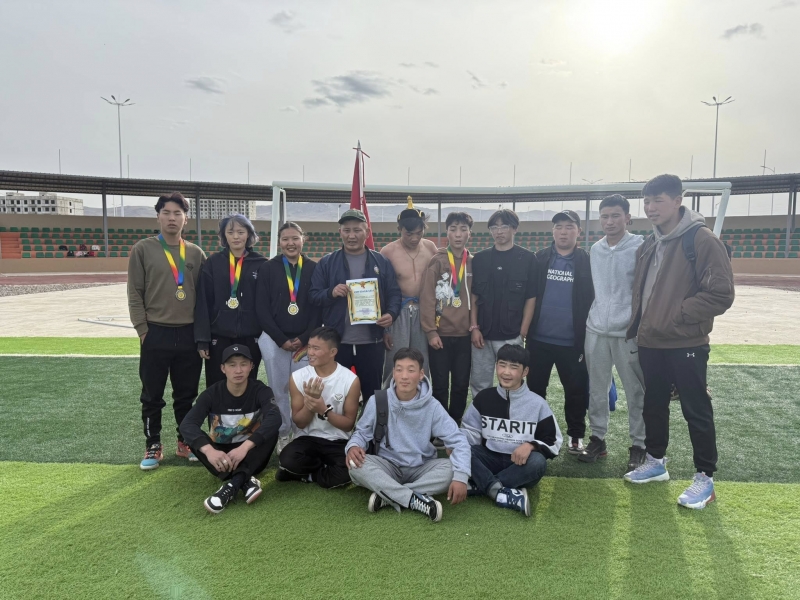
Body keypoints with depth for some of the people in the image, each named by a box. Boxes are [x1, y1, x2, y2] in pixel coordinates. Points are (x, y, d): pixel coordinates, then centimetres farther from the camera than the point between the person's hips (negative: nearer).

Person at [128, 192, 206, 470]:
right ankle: (153, 446, 22)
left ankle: (186, 442, 27)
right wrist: (143, 329, -6)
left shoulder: (196, 253, 7)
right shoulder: (143, 249, 0)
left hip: (190, 335, 2)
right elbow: (134, 293, -1)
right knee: (152, 396, 7)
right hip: (156, 335, -2)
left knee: (187, 394, 12)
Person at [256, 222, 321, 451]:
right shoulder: (267, 269, 3)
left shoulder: (314, 268, 4)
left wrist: (305, 338, -7)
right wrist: (281, 339, -8)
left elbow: (320, 306, 2)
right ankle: (283, 434, 20)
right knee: (279, 389, 6)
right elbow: (261, 309, -1)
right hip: (274, 340, 0)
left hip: (305, 341, 0)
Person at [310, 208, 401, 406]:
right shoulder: (326, 263, 4)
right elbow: (314, 295, 2)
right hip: (336, 341, 0)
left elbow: (394, 294, 5)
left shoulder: (382, 262, 6)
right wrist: (331, 293, -20)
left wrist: (391, 314, -14)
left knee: (372, 393, 12)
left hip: (371, 342, 1)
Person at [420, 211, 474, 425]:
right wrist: (430, 331, -12)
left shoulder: (473, 263, 8)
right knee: (440, 386, 4)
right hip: (440, 334, -3)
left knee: (461, 385, 9)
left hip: (464, 335, 3)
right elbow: (427, 297, -7)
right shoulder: (437, 261, -3)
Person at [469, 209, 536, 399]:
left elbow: (530, 298, -1)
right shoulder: (479, 258, 6)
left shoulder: (527, 259, -1)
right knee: (480, 384, 9)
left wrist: (522, 333, -6)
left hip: (511, 336, -2)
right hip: (482, 334, 2)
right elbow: (474, 296, 7)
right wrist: (474, 327, -2)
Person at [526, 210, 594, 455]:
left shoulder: (587, 262, 0)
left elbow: (592, 301, 0)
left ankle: (576, 436, 25)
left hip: (572, 342, -1)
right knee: (534, 388, 11)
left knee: (576, 391, 9)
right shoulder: (539, 259, 4)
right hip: (539, 338, 2)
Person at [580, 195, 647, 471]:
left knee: (636, 393, 6)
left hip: (629, 332, -4)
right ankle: (597, 439, 24)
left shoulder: (640, 248, -6)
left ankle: (638, 445, 19)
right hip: (595, 330, 4)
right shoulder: (594, 249, 9)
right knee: (596, 389, 11)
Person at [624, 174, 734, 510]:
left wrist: (677, 315, -17)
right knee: (654, 405, 17)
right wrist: (638, 325, 8)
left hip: (686, 344, -7)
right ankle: (656, 462, 34)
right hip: (650, 343, 7)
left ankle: (705, 478, 19)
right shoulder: (648, 246, 10)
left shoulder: (702, 239, -13)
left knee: (696, 412, 5)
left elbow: (721, 294, -17)